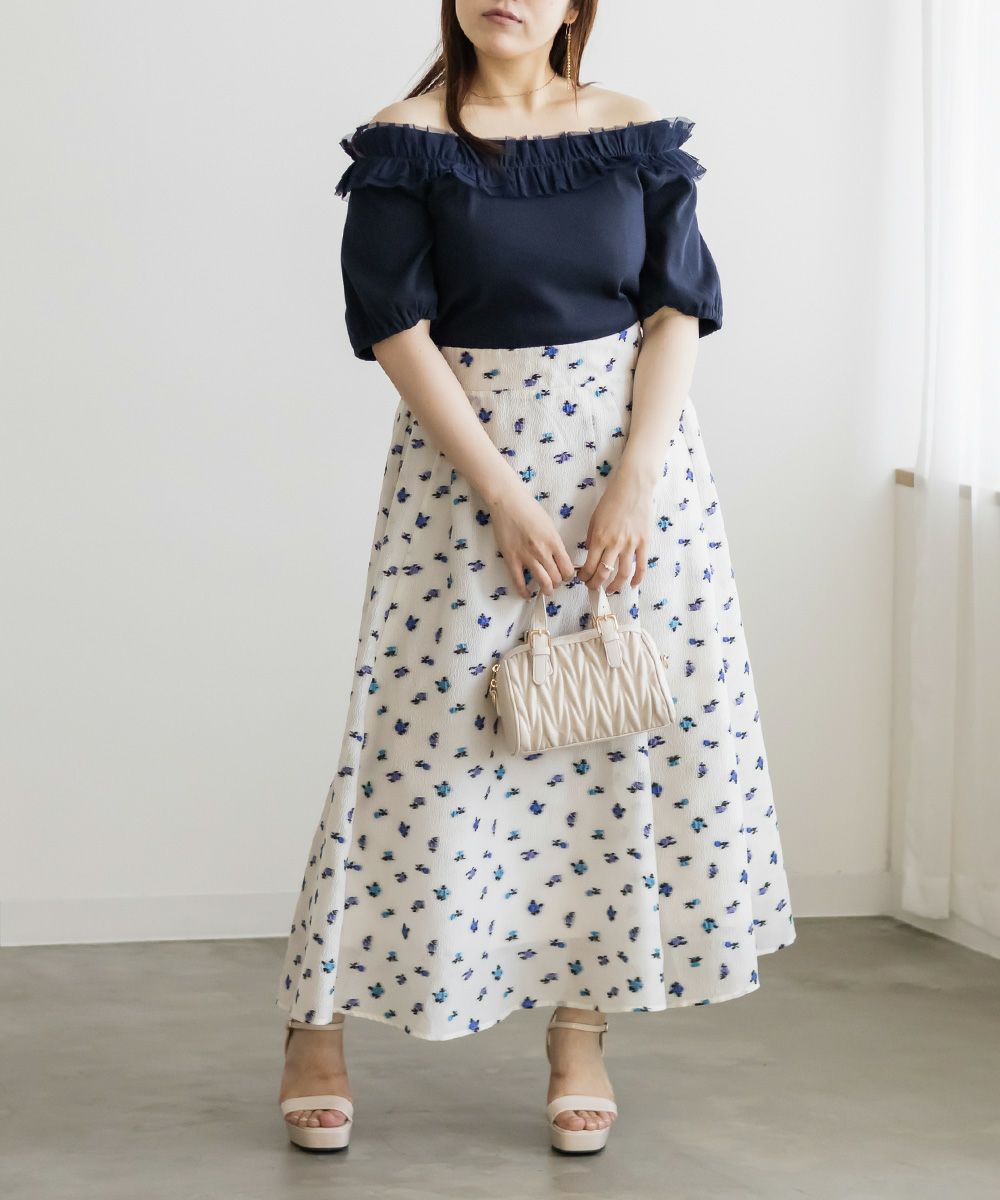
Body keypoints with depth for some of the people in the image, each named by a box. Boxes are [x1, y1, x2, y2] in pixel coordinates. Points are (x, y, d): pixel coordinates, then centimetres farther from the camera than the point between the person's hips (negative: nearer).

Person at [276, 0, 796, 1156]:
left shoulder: (636, 136, 3)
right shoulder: (408, 142, -3)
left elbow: (676, 314, 0)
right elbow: (397, 328, -9)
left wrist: (634, 482, -12)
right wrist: (501, 494, -15)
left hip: (630, 457, 3)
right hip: (462, 465, -3)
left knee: (626, 740, 4)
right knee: (429, 737, -1)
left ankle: (581, 1029, 17)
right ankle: (316, 1027, 11)